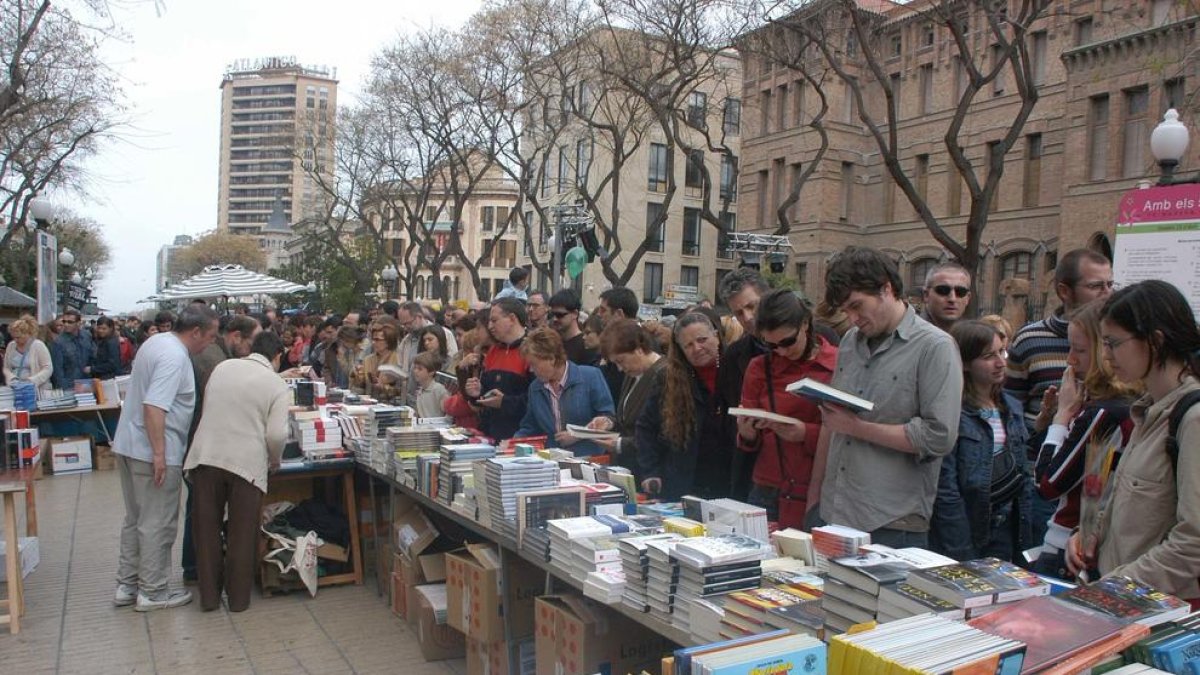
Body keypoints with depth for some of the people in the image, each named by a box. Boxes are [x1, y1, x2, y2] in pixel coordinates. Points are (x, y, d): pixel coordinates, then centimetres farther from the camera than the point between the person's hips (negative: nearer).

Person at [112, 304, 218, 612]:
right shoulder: (175, 357, -20)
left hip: (128, 445, 10)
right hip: (153, 452, -10)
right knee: (158, 525, 1)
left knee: (135, 520, 18)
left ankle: (127, 586, 26)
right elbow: (154, 406, -27)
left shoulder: (157, 341, 12)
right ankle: (152, 592, 10)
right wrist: (159, 454, -26)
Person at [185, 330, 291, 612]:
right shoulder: (278, 385, -3)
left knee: (207, 530, 16)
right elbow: (276, 435, -10)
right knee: (241, 535, 11)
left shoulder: (222, 367, 8)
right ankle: (238, 598, 22)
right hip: (246, 462, -3)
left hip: (205, 456, 3)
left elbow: (206, 409, 18)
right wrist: (274, 461, 10)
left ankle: (209, 596, 26)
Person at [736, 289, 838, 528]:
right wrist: (747, 434, -13)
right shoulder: (759, 368, 5)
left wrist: (806, 433, -18)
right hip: (768, 493, 2)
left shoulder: (839, 365, -4)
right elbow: (749, 445, 9)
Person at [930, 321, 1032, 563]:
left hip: (1007, 526, 7)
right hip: (967, 525, -6)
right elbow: (945, 486, -16)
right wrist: (961, 550, -17)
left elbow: (1023, 473, 15)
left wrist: (1025, 531, 9)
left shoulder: (1012, 407, 10)